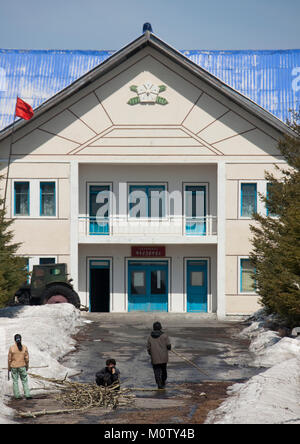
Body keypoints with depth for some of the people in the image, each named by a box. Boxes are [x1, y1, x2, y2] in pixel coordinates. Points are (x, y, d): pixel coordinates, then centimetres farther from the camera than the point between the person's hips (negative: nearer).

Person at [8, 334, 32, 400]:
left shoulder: (11, 348, -10)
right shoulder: (24, 347, -7)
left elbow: (9, 359, -6)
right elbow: (26, 358, -3)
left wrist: (9, 367, 6)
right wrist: (27, 367, 9)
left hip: (14, 367, 0)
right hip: (22, 366, 0)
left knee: (15, 381, 9)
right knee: (24, 381, 8)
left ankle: (17, 396, 11)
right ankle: (27, 395, 2)